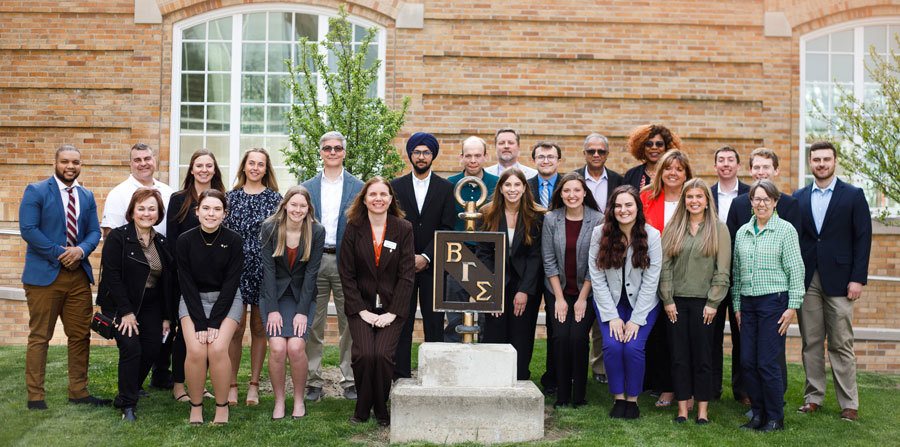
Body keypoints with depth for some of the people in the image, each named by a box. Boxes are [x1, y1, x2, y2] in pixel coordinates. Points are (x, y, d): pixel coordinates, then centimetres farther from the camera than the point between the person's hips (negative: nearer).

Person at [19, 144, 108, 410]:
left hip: (79, 274, 5)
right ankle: (35, 396, 8)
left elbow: (94, 231, 10)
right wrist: (59, 253, -15)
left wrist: (81, 250, -11)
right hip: (44, 274, -5)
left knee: (81, 336, 8)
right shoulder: (36, 192, -2)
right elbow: (28, 229, -11)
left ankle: (79, 392, 17)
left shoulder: (87, 196, 14)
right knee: (39, 337, 0)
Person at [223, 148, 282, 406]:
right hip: (236, 268, 0)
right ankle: (232, 385, 10)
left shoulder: (274, 198, 5)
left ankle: (254, 385, 16)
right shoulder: (231, 197, 8)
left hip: (265, 269, 0)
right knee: (236, 328, 0)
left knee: (259, 327, 7)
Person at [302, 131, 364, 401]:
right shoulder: (306, 188, 10)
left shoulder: (358, 188, 5)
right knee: (313, 325, 5)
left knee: (349, 325, 5)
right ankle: (313, 381, 14)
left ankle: (350, 381, 15)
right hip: (314, 261, 1)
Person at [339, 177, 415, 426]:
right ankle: (362, 409, 3)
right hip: (361, 307, 0)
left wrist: (392, 313, -9)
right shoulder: (353, 229, 3)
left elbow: (407, 274, -2)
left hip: (392, 308, 0)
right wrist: (362, 311, -8)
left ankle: (381, 408, 4)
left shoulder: (404, 229, 2)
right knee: (364, 354, -21)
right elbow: (346, 274, 1)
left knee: (382, 355, -21)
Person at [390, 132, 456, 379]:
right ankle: (401, 375, 7)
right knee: (401, 324, 2)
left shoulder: (445, 188, 7)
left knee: (434, 324, 1)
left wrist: (426, 257, -10)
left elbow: (447, 228, -1)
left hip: (432, 265, 0)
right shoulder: (396, 186, 8)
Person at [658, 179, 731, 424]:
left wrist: (713, 303, -8)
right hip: (676, 301, 2)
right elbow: (664, 265, 3)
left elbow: (723, 270, -3)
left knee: (703, 356, 4)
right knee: (679, 356, 5)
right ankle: (682, 407, 13)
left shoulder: (718, 229, 1)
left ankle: (703, 409, 13)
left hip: (703, 301, -2)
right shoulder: (673, 228, 6)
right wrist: (667, 300, -3)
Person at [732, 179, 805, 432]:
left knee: (768, 362, -5)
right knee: (747, 361, 4)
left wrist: (793, 307, -10)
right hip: (748, 303, 5)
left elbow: (796, 270, -6)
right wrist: (737, 306, 13)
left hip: (774, 301, -5)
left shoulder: (785, 230, -3)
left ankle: (775, 418, 10)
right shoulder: (742, 232, 11)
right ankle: (758, 413, 18)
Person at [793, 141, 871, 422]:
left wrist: (858, 278, -8)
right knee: (811, 343, 7)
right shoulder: (798, 198, 10)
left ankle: (849, 403, 8)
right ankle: (813, 397, 16)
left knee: (841, 344, 0)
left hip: (838, 280, -3)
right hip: (806, 280, 3)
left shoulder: (853, 196, 2)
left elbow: (863, 238, -1)